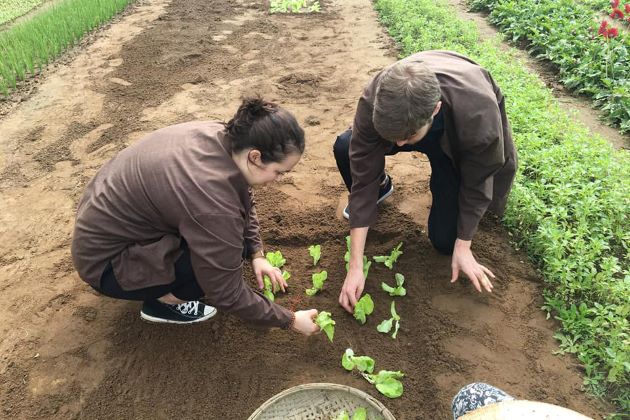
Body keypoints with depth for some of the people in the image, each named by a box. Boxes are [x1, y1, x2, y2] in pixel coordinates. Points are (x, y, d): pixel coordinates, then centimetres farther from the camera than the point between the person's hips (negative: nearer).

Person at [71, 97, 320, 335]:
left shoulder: (221, 137, -12)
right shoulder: (213, 200, -36)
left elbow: (244, 201, 6)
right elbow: (227, 294, -25)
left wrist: (257, 255, -1)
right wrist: (290, 320, -14)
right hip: (105, 259, -7)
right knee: (224, 252, -19)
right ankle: (161, 304, 4)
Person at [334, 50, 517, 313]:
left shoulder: (479, 115, -43)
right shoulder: (373, 103, -39)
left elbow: (476, 184, -24)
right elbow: (363, 177, -32)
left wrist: (463, 247, -14)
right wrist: (356, 266, -32)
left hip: (456, 140, -2)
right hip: (410, 122, 2)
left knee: (444, 241, -10)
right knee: (345, 148, -26)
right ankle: (381, 186, 7)